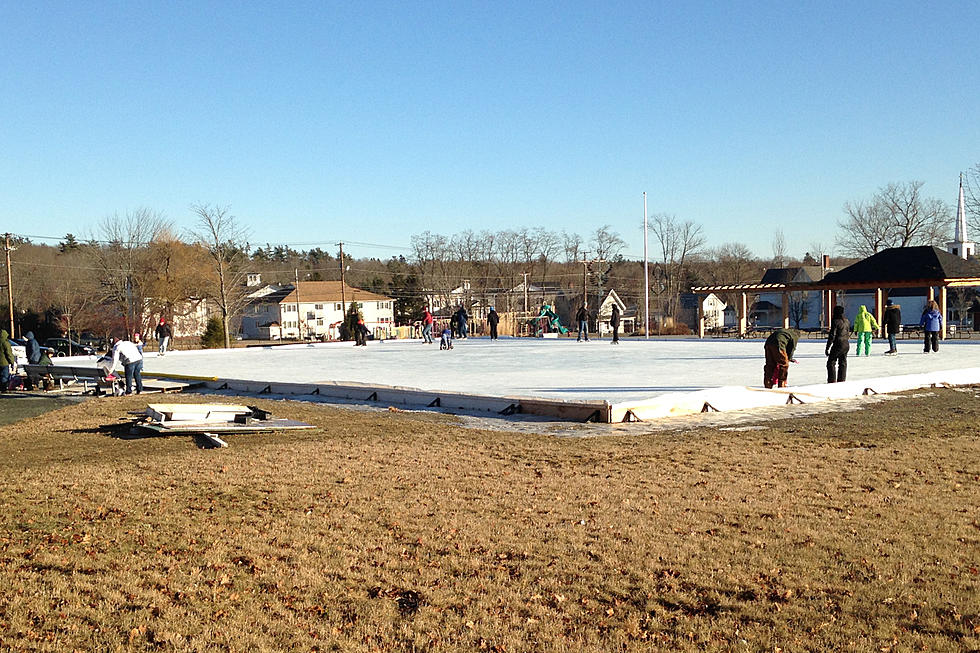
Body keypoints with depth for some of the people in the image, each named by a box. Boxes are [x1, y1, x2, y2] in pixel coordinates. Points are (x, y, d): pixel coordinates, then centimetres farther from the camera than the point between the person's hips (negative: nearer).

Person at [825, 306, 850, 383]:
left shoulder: (835, 321, -13)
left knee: (831, 363, -1)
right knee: (843, 363, 12)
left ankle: (832, 381, -6)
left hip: (838, 344, -8)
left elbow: (832, 335, -15)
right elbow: (848, 334, 17)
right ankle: (842, 381, 15)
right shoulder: (847, 321, 10)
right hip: (846, 344, 8)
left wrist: (827, 348, -12)